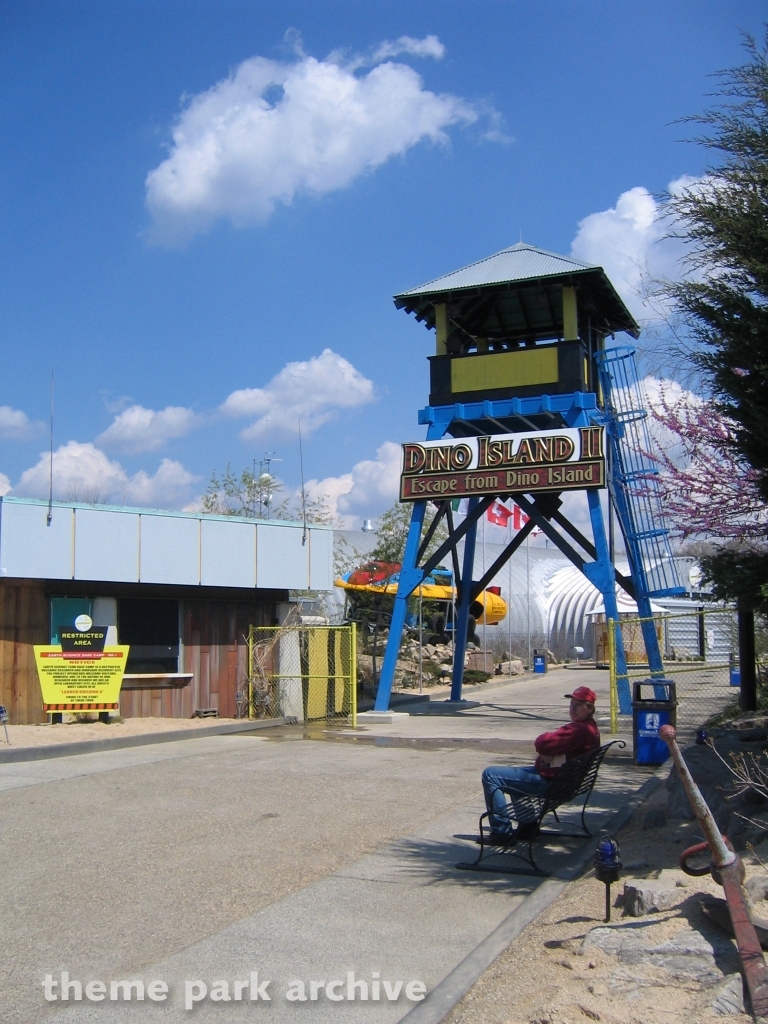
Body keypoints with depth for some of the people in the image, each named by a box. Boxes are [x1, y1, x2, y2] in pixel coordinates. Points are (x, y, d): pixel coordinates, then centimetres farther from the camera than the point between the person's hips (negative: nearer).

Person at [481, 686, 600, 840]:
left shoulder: (579, 730, -27)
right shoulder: (591, 729, 8)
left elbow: (542, 744, -31)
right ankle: (528, 825, 30)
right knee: (515, 771, 36)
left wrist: (543, 737, -6)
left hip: (550, 783, -11)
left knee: (490, 775, -11)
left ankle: (501, 831, -6)